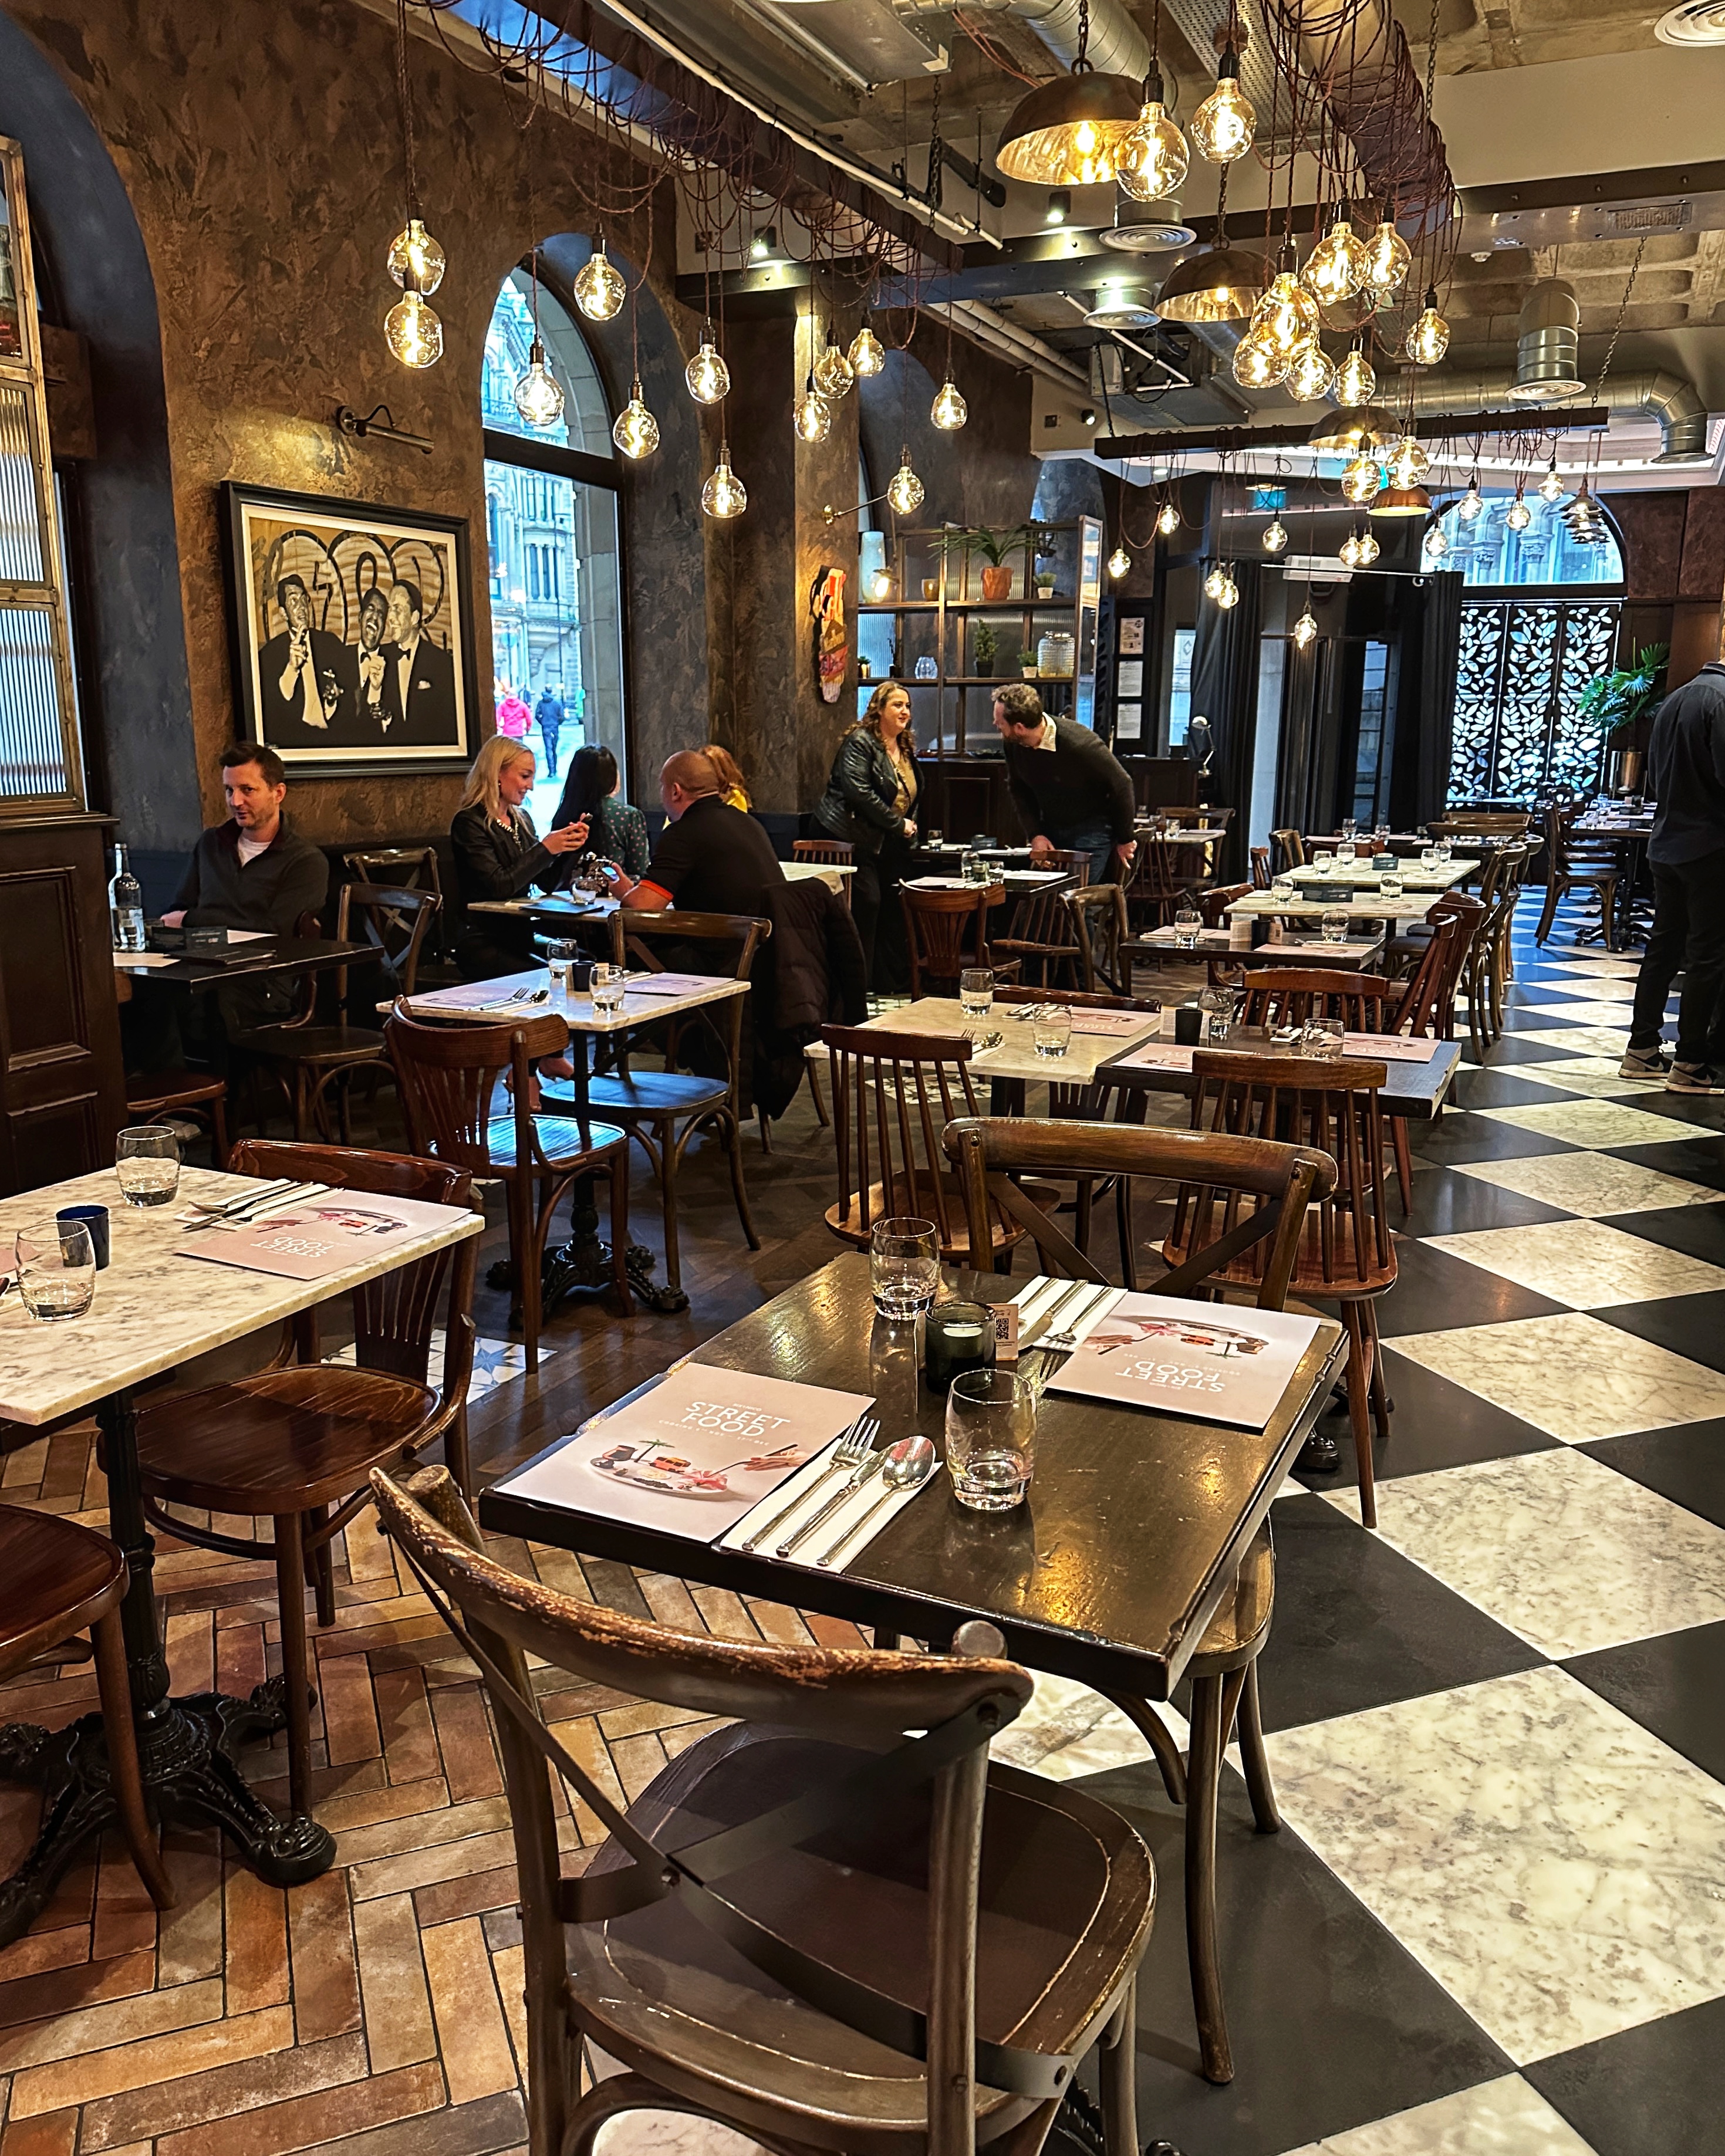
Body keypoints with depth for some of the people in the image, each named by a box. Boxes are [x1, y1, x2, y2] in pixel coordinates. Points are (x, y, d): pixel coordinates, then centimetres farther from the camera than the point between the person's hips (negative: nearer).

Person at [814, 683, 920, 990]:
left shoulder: (906, 748, 17)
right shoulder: (860, 742, -10)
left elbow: (912, 795, 31)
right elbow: (859, 791, -23)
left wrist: (910, 826, 14)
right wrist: (898, 824, -18)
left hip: (891, 846, 9)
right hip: (852, 839, -9)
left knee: (893, 910, 5)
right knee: (866, 905, -15)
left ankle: (892, 987, 13)